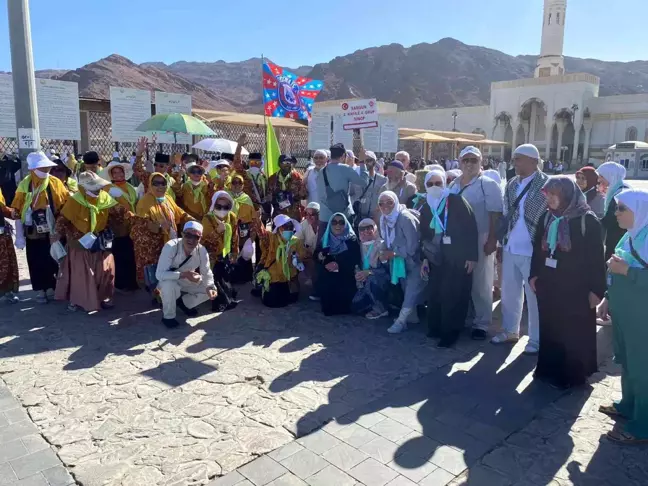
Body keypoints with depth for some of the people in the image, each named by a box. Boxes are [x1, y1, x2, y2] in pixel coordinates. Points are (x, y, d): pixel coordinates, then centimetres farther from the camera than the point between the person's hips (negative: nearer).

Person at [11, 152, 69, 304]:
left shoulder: (55, 183, -4)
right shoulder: (24, 185, -3)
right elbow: (18, 212, -2)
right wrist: (19, 236, -5)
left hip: (51, 233, 0)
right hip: (32, 234, 0)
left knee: (52, 262, 7)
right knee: (35, 264, 8)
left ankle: (51, 287, 23)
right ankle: (39, 290, 21)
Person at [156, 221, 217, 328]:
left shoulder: (202, 250, -18)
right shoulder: (171, 246, -32)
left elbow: (207, 273, -12)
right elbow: (159, 274, -37)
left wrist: (210, 287, -33)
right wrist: (183, 274, -47)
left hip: (188, 283, 4)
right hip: (169, 282, -4)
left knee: (211, 290, -11)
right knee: (169, 284, -37)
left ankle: (184, 303, 15)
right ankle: (168, 316, -9)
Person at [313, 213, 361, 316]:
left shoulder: (352, 240, 2)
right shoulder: (325, 239, 15)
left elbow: (355, 260, -7)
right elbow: (316, 255, 15)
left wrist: (339, 265, -19)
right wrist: (320, 257, -10)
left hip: (345, 278, -4)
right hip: (326, 278, 4)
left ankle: (343, 308, 3)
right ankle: (328, 309, 6)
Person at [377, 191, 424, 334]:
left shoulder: (405, 218, -24)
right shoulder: (384, 219, -1)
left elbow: (412, 246, -26)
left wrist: (393, 253, -21)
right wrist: (385, 253, -11)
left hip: (414, 260, -8)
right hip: (400, 260, 8)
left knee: (412, 290, -9)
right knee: (406, 290, 16)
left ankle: (401, 321, -3)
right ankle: (412, 317, 29)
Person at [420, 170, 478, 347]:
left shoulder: (457, 201, -7)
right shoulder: (425, 208, 10)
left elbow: (471, 228, -8)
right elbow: (424, 236, 16)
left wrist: (472, 256, -11)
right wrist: (425, 258, 9)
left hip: (458, 258, -4)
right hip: (437, 259, 5)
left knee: (454, 295, -4)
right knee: (434, 294, 2)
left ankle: (450, 332, 9)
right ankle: (435, 327, 19)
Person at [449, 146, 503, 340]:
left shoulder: (488, 184, -6)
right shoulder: (454, 184, 10)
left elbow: (496, 215, -10)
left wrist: (492, 240, -17)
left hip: (480, 241, -5)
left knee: (480, 283, 4)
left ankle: (481, 323, 15)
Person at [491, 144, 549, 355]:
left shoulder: (547, 184, -10)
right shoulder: (512, 184, 10)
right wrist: (503, 241, 11)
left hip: (533, 251, -6)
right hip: (510, 249, 6)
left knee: (534, 296, 5)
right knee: (509, 292, 16)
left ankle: (536, 339, 19)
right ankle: (510, 331, 32)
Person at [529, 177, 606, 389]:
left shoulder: (587, 220, -11)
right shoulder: (547, 218, 5)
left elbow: (596, 257, -10)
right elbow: (538, 248, 13)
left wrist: (596, 289, -10)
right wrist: (534, 275, 9)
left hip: (576, 288, -5)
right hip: (548, 284, 5)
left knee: (574, 332, 7)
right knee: (550, 329, 12)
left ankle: (573, 373, 21)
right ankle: (550, 369, 26)